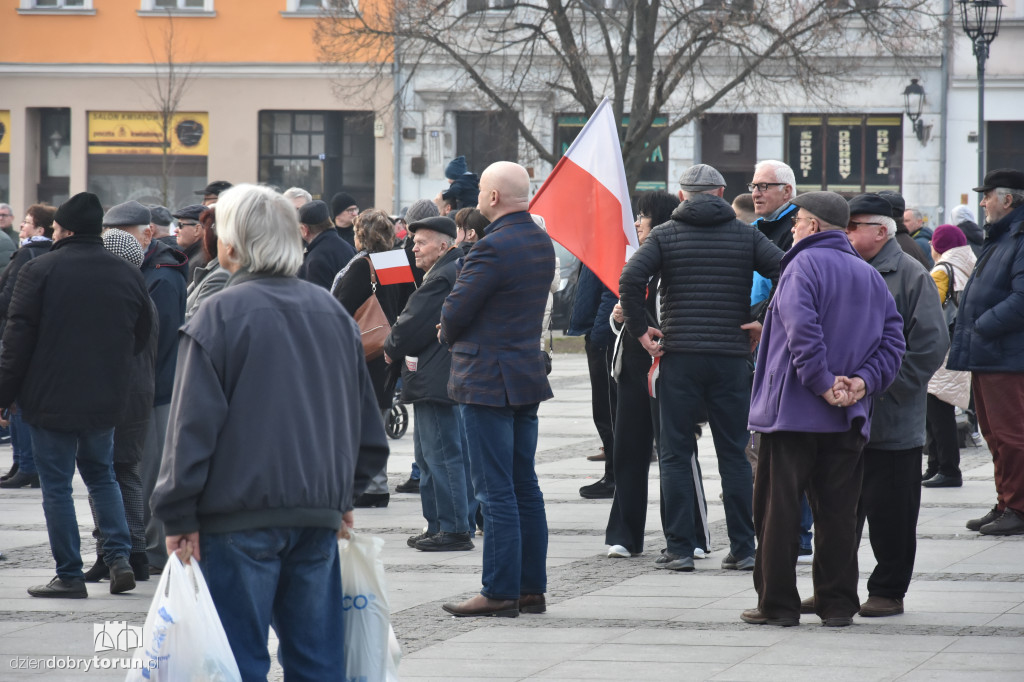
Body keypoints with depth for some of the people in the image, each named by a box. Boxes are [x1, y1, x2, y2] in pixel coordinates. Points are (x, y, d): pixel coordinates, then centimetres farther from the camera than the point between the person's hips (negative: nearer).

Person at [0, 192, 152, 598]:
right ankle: (119, 558, 8)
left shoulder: (40, 271, -11)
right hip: (105, 398, 5)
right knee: (102, 475, 21)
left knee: (56, 485, 3)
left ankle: (69, 576, 4)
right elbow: (141, 339, 12)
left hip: (51, 398, -4)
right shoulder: (127, 275, 3)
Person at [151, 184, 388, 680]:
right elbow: (366, 421, 18)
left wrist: (178, 516, -6)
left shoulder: (218, 315, -9)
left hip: (241, 516, -6)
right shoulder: (331, 312, 10)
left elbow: (193, 425, -10)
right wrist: (345, 493, 26)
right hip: (320, 511, 6)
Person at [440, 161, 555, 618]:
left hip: (487, 381, -9)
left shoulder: (494, 247, -19)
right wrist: (458, 332, 12)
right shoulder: (542, 243, 10)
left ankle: (500, 592, -4)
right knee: (525, 486, 12)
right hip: (527, 374, 9)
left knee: (495, 492, -6)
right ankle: (532, 588, 15)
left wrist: (449, 336, 7)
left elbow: (454, 311, -16)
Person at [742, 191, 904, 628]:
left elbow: (803, 330, -22)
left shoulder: (805, 264, -7)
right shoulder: (870, 276, 14)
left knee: (778, 509, 0)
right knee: (837, 510, 9)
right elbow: (892, 339, 6)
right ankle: (838, 603, 9)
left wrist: (823, 383, -19)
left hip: (793, 409, -6)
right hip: (849, 418, 6)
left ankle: (777, 603, 1)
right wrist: (862, 382, -4)